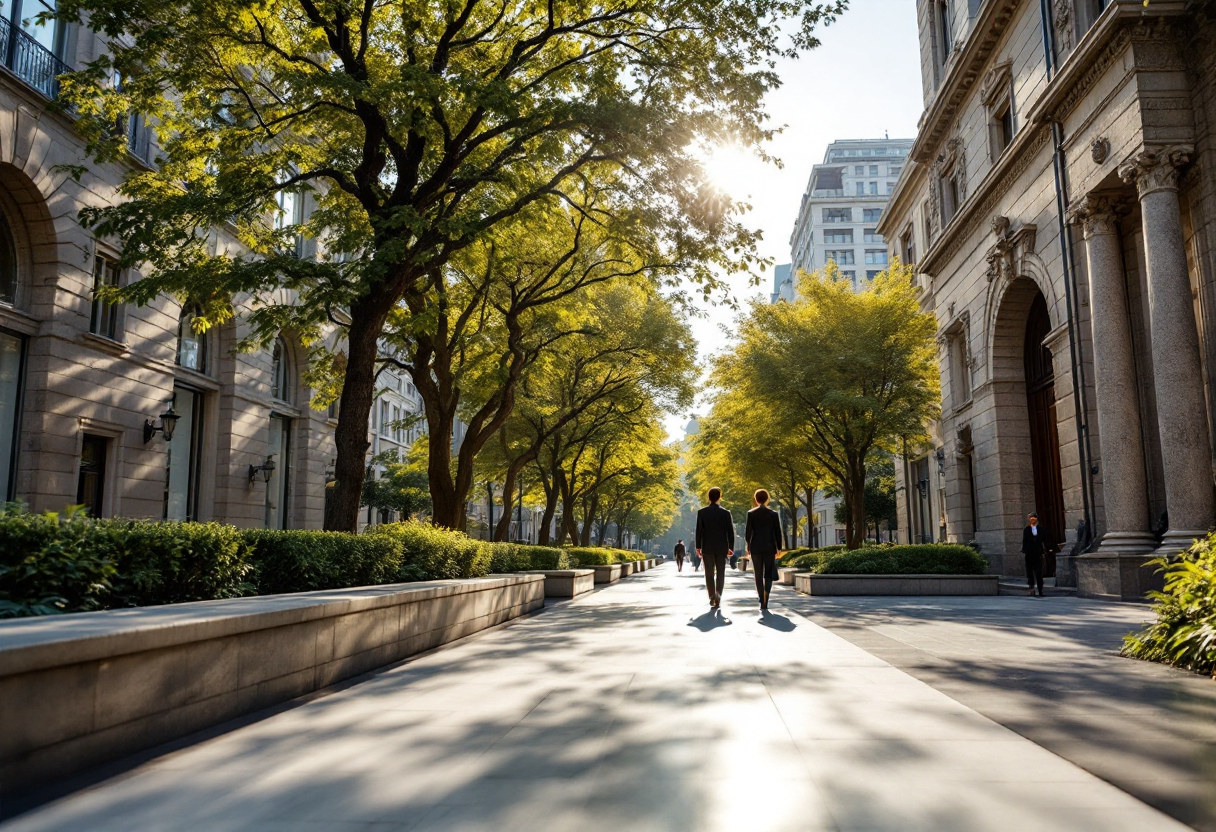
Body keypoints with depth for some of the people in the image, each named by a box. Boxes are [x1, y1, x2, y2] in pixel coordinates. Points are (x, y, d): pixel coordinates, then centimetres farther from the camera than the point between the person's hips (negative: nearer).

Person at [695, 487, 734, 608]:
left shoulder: (701, 512, -4)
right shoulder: (725, 513, -4)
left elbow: (699, 530, -4)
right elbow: (730, 531, -2)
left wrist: (698, 547, 2)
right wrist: (731, 547, 5)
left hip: (707, 547, 0)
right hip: (722, 547, 0)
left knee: (709, 573, 8)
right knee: (720, 574, 6)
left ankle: (712, 596, -1)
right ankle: (718, 597, -8)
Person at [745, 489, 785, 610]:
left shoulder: (751, 513, -3)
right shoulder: (774, 514, -1)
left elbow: (748, 531, -3)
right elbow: (778, 532, -1)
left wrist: (748, 546, 10)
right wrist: (779, 548, 7)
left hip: (756, 548, 0)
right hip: (770, 547, 0)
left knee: (758, 576, 8)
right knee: (768, 574, 7)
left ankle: (762, 602, 7)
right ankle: (765, 600, -12)